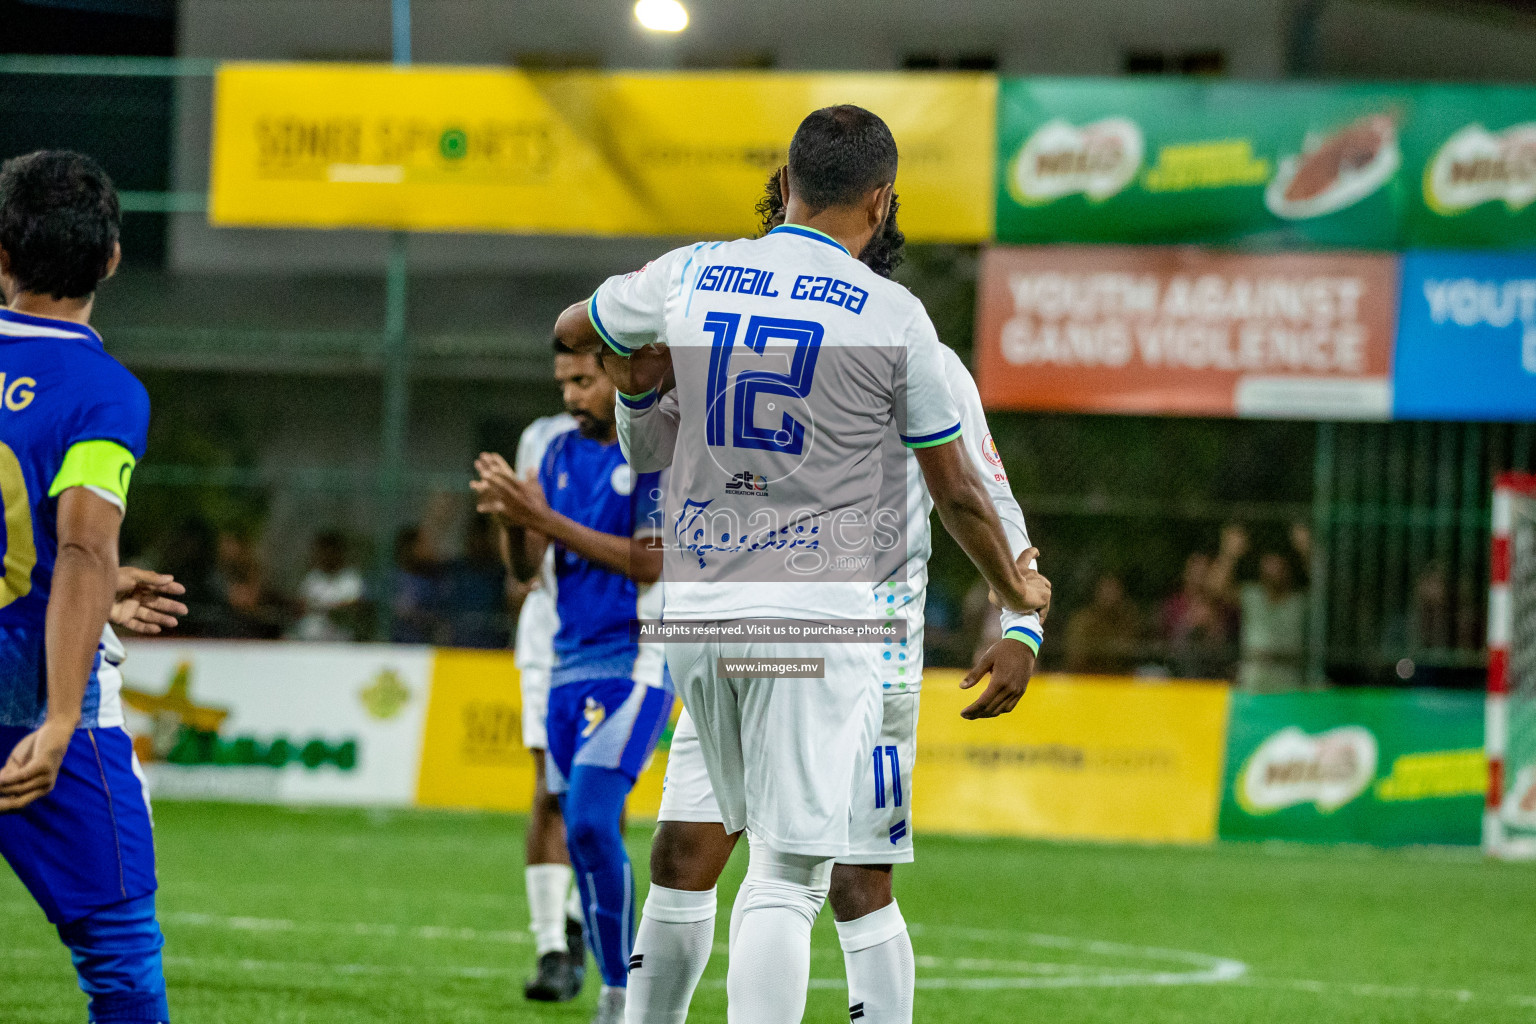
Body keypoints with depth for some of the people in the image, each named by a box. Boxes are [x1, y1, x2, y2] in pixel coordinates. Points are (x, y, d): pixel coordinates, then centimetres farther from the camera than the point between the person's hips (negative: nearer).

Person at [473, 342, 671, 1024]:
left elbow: (647, 563, -16)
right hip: (570, 663, 7)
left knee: (590, 821, -18)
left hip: (634, 663, -7)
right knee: (584, 833, 5)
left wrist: (543, 519, -19)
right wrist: (510, 517, -12)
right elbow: (526, 568, 10)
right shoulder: (562, 453, 12)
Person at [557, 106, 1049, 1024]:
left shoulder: (688, 277, 5)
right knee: (787, 877, -7)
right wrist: (1019, 594, 20)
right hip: (815, 607, -4)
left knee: (767, 850, 19)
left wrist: (637, 373, 48)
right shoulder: (889, 314, -5)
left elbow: (575, 329, 27)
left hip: (694, 603, 4)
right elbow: (957, 491, 3)